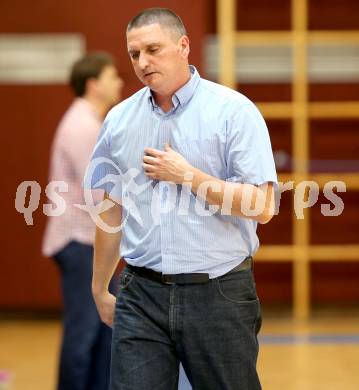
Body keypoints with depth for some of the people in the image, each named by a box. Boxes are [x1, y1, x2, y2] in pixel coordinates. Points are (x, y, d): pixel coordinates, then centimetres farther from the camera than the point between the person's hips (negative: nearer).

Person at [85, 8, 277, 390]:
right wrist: (100, 290, 19)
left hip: (218, 293, -3)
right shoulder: (119, 119, 8)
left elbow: (262, 207, -12)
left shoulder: (234, 111, -6)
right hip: (141, 293, 3)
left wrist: (188, 176, -14)